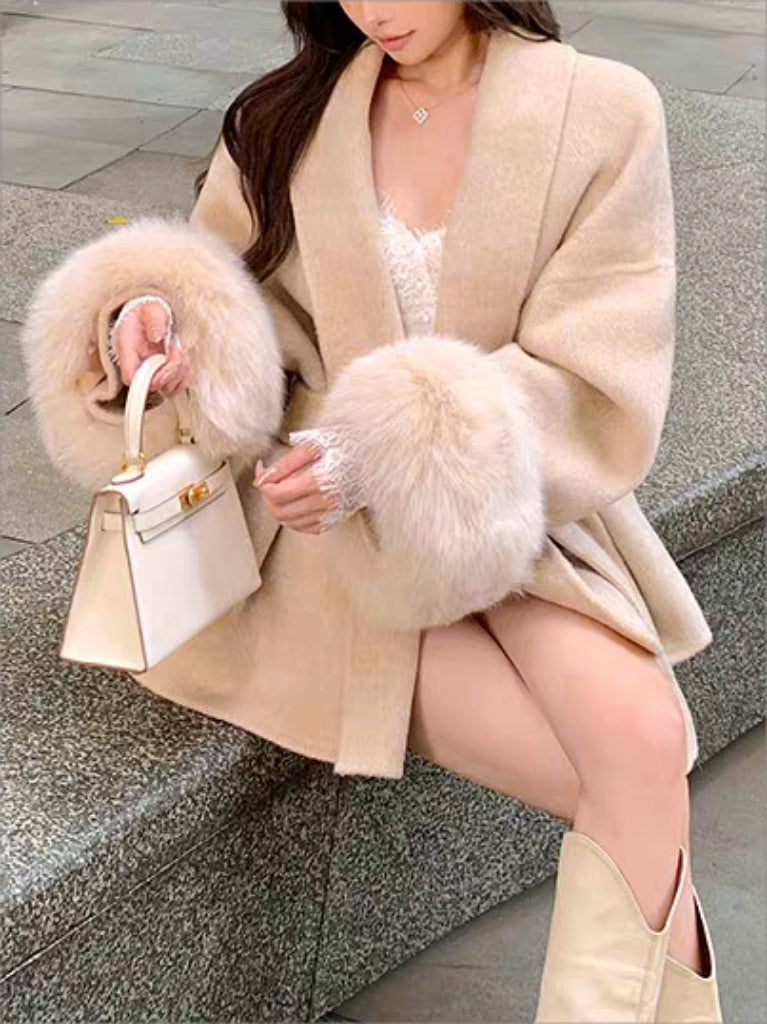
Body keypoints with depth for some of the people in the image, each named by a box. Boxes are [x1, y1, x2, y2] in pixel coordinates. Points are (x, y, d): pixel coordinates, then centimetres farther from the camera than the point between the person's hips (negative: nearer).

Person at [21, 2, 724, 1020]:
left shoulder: (603, 113, -2)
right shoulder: (290, 118, 5)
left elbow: (596, 379, -8)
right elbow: (231, 282, 10)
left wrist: (394, 454, -23)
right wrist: (161, 315, -15)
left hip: (520, 512, 1)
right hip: (336, 518, 0)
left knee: (643, 736, -28)